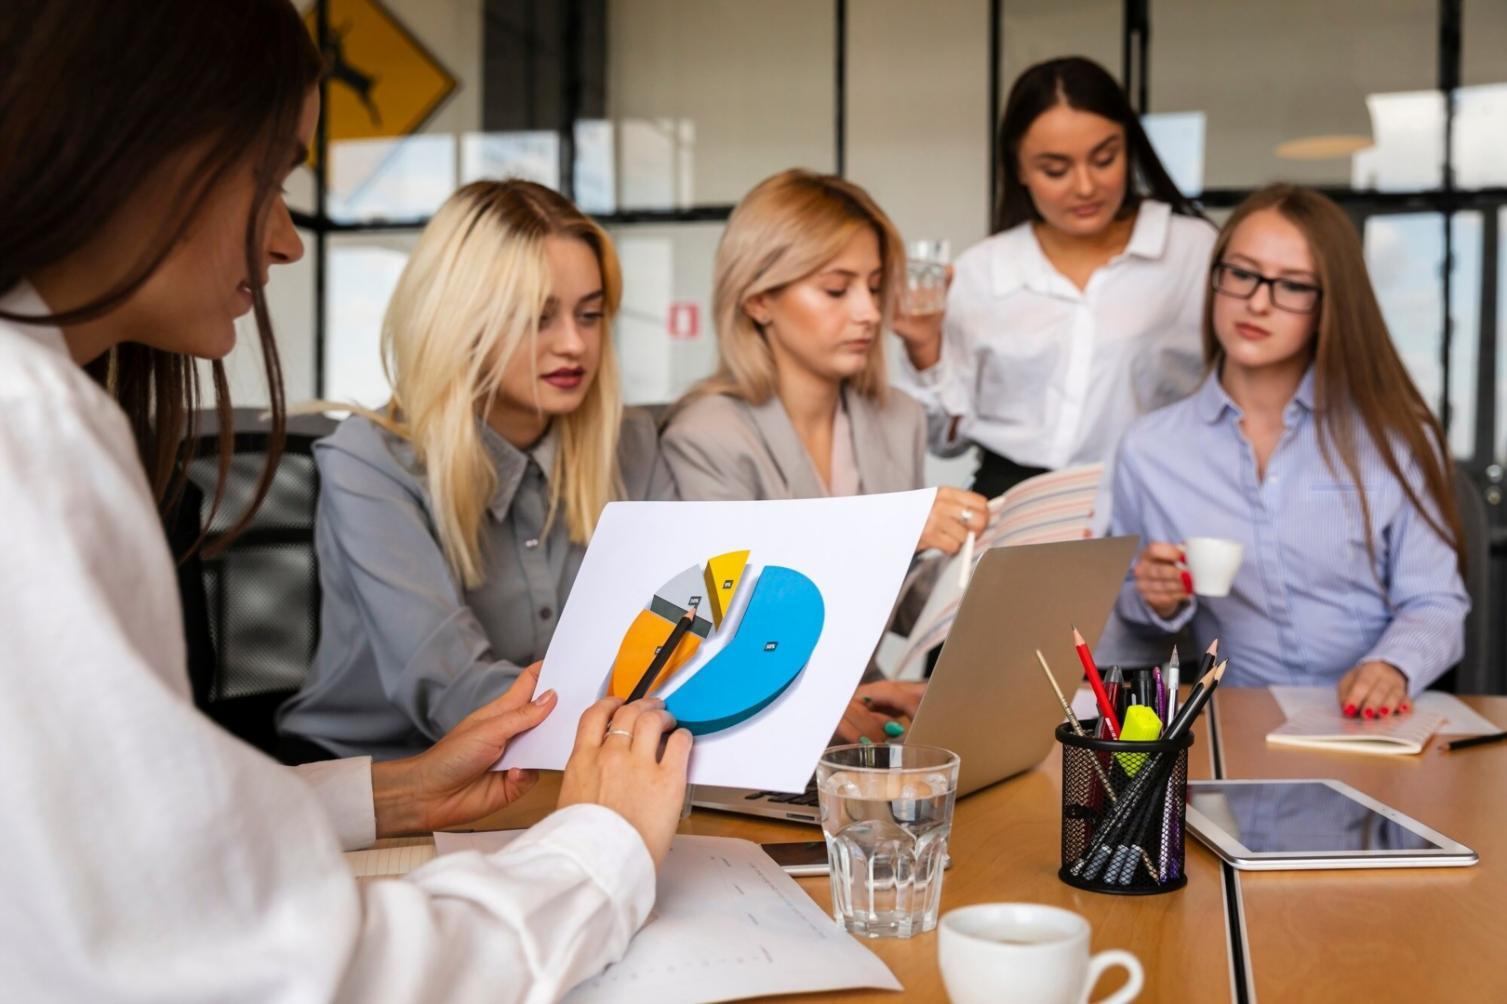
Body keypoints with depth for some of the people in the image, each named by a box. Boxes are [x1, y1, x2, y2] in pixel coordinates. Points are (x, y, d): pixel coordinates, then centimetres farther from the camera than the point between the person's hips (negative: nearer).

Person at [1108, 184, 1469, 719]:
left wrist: (1392, 668, -17)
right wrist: (1158, 603, -7)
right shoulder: (1147, 450, 4)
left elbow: (1433, 603, 3)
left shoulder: (1395, 436, 0)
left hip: (1369, 721, -2)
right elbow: (1134, 613, 15)